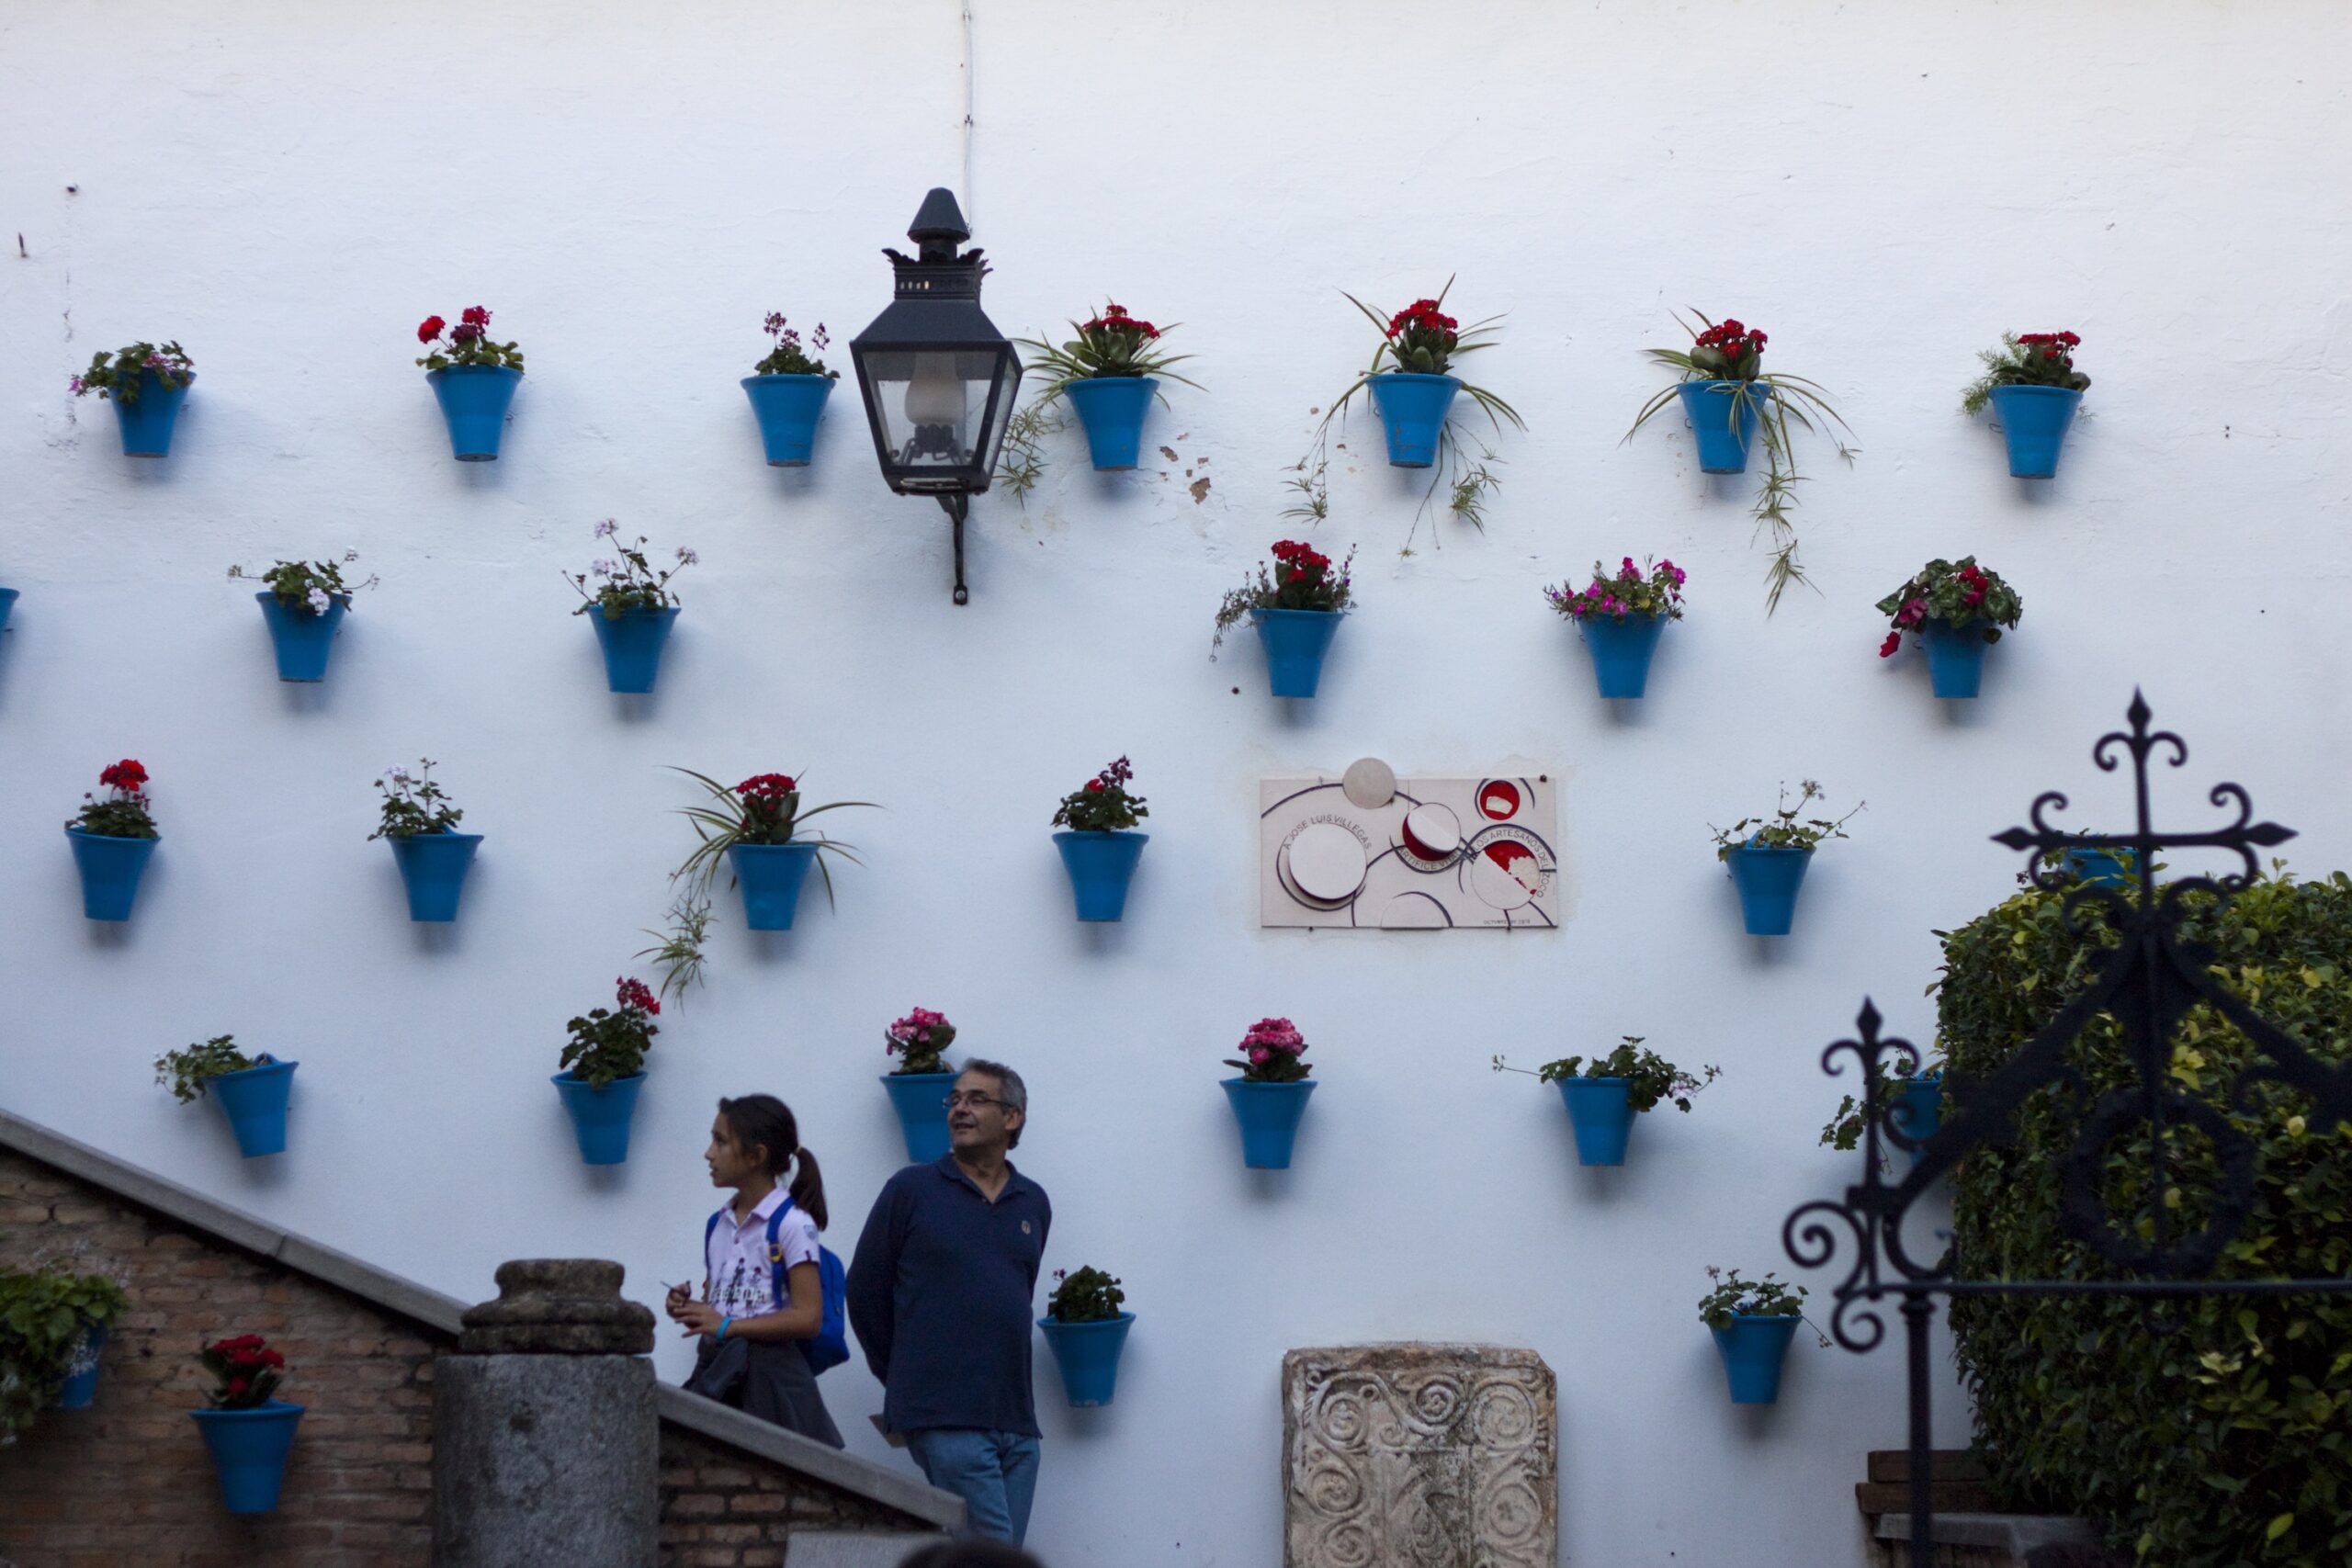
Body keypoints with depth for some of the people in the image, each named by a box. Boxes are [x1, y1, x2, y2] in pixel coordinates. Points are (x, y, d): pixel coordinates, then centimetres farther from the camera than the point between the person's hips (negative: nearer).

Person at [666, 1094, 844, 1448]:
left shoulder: (790, 1223, -7)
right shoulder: (717, 1225, 15)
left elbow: (808, 1317, -14)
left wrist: (726, 1326, -17)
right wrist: (688, 1309, 0)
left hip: (768, 1373, -6)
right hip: (717, 1370, 6)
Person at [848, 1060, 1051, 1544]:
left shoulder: (1033, 1204, 13)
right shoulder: (911, 1190, 1)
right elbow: (865, 1292, 6)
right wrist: (904, 1376, 10)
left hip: (1016, 1418, 5)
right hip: (944, 1417, -5)